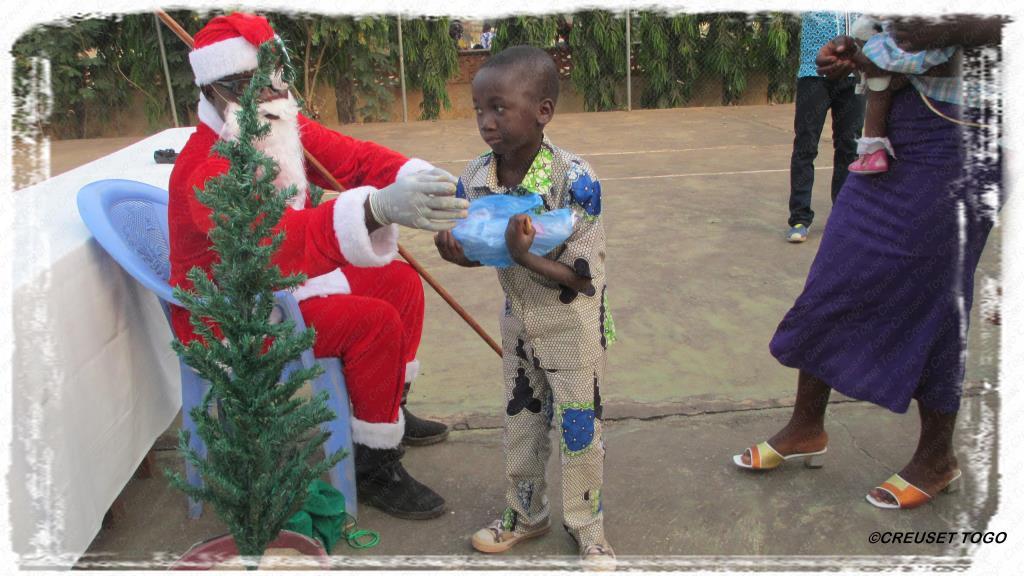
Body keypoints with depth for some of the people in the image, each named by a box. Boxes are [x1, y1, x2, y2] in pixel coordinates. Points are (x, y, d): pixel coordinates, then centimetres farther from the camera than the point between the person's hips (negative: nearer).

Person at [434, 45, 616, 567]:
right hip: (518, 320, 5)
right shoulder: (473, 180, -12)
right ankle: (525, 514, 41)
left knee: (579, 427, 8)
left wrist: (523, 256, -38)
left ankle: (586, 526, 31)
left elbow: (583, 277, -24)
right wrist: (456, 252, -22)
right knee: (520, 422, 19)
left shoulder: (575, 181, -27)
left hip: (573, 326, -5)